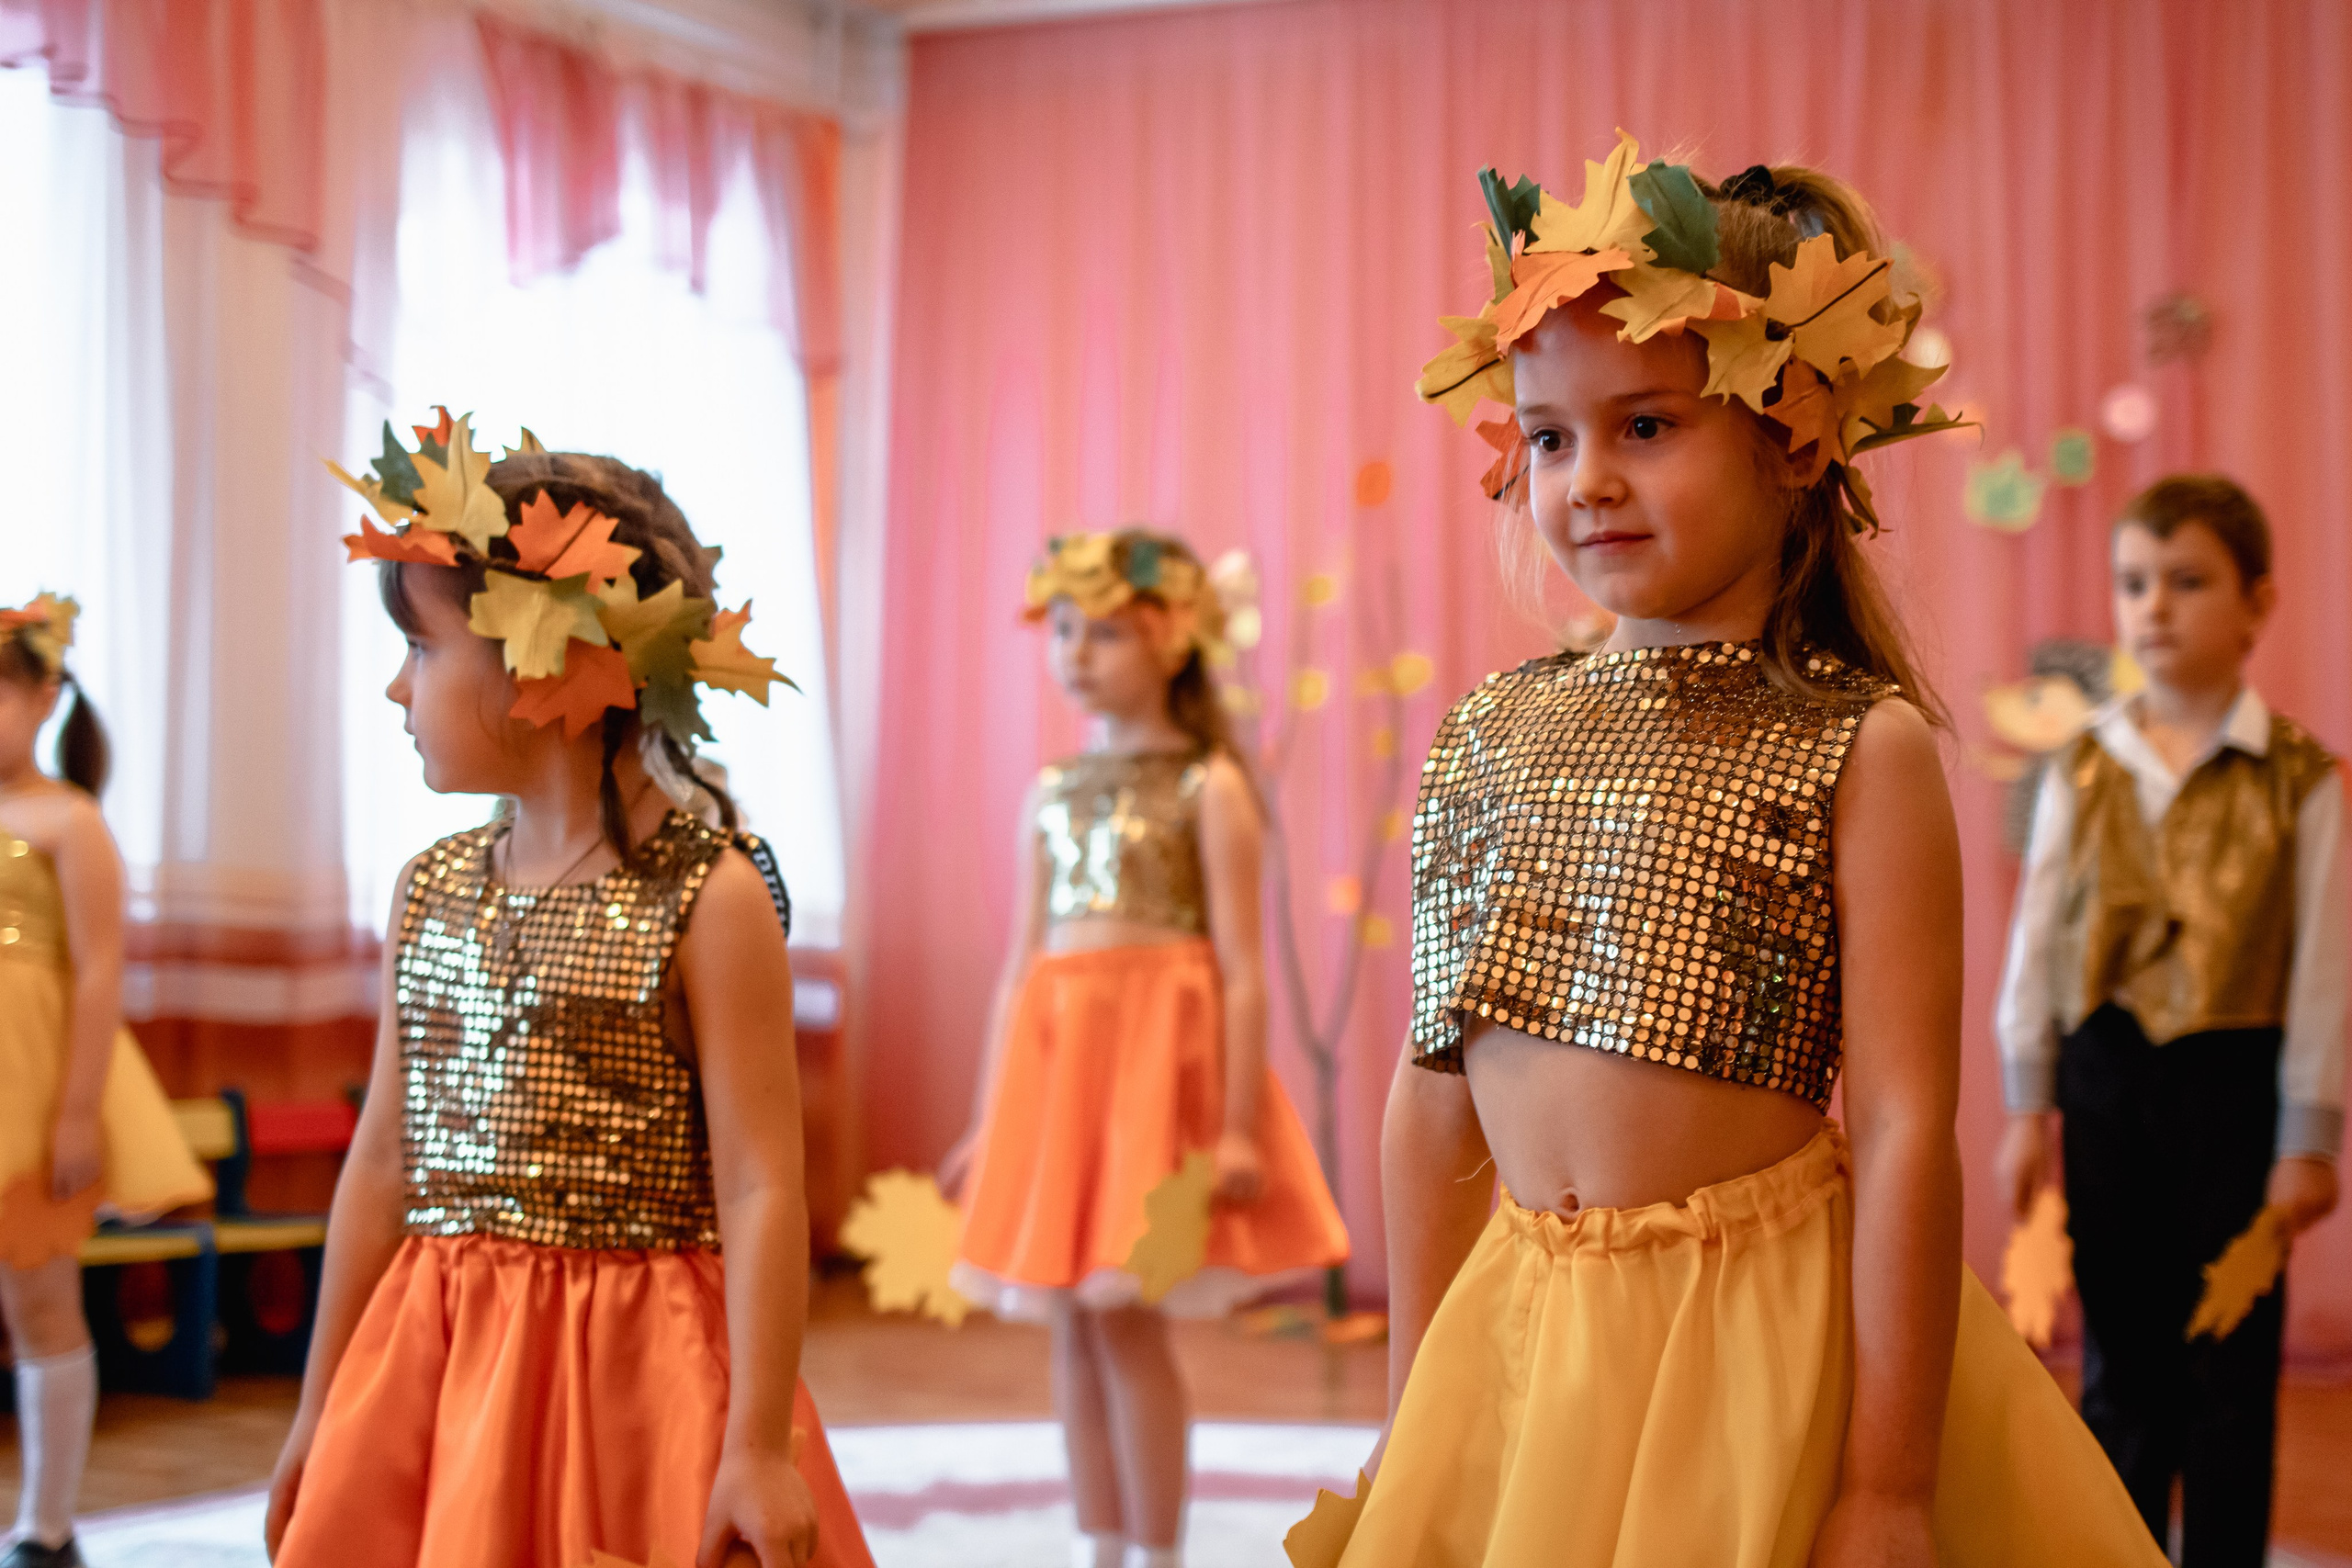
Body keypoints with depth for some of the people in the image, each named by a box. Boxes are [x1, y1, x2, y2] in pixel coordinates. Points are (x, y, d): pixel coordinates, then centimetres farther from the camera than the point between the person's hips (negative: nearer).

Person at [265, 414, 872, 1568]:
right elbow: (384, 1157, 14)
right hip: (431, 1369, 5)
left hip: (627, 1376, -5)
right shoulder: (432, 891, 8)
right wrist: (319, 1410, 16)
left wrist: (758, 1451, -15)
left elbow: (758, 1190, -12)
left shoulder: (707, 899, -11)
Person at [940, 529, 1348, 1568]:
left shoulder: (1209, 788, -3)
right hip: (1053, 1052, 6)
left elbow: (1242, 969, -7)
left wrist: (1237, 1125, -13)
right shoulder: (1051, 793, 14)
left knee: (1125, 1313, -8)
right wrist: (987, 1124, 15)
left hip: (1159, 1044, -6)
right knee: (1072, 1326, 6)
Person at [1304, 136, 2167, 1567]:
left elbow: (1905, 1130, -12)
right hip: (1519, 1339, 4)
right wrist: (1415, 1412, 11)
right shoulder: (1488, 739, 6)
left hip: (1764, 1339, -4)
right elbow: (1435, 1097, 9)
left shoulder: (1859, 750, -8)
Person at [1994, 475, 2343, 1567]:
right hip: (2104, 1072, 2)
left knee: (2230, 1365, 6)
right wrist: (2027, 1106, 5)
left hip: (2234, 1076, -2)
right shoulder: (2083, 771, 4)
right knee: (2121, 1361, 11)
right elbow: (2036, 943, 7)